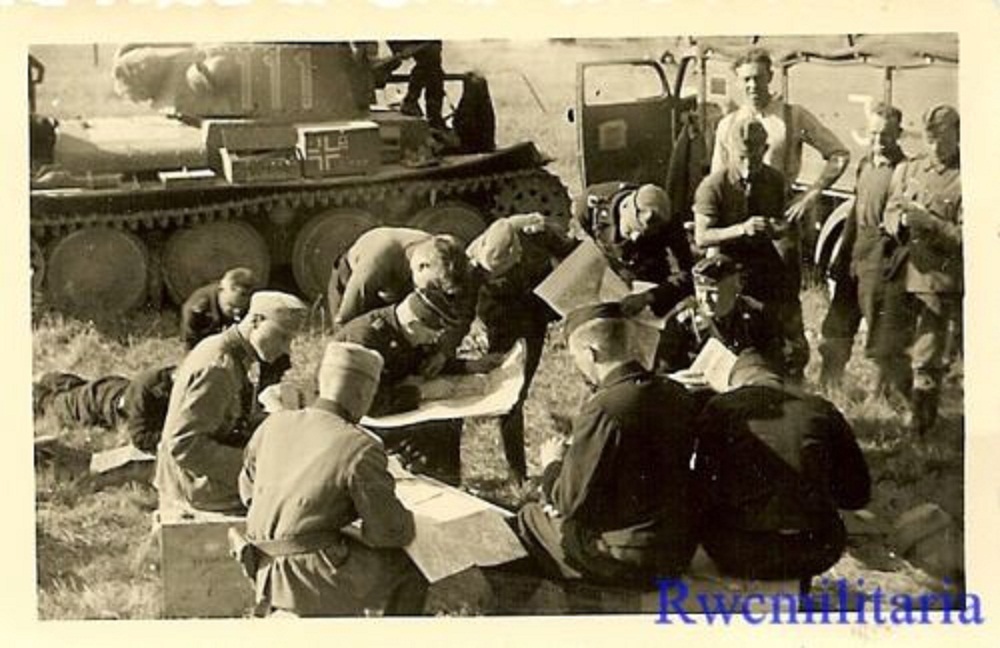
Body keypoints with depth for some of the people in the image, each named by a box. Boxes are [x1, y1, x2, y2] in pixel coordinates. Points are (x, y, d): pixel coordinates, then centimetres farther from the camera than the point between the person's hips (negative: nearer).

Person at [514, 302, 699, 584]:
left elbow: (572, 504, -18)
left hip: (628, 561, -8)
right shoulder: (677, 395, -1)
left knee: (527, 517, 11)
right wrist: (578, 450, 12)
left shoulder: (603, 410, -25)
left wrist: (552, 465, 1)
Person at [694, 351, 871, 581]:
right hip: (814, 555, 2)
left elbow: (702, 492, -1)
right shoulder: (822, 410, 8)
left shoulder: (721, 408, 2)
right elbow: (858, 493, 12)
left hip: (742, 555, -2)